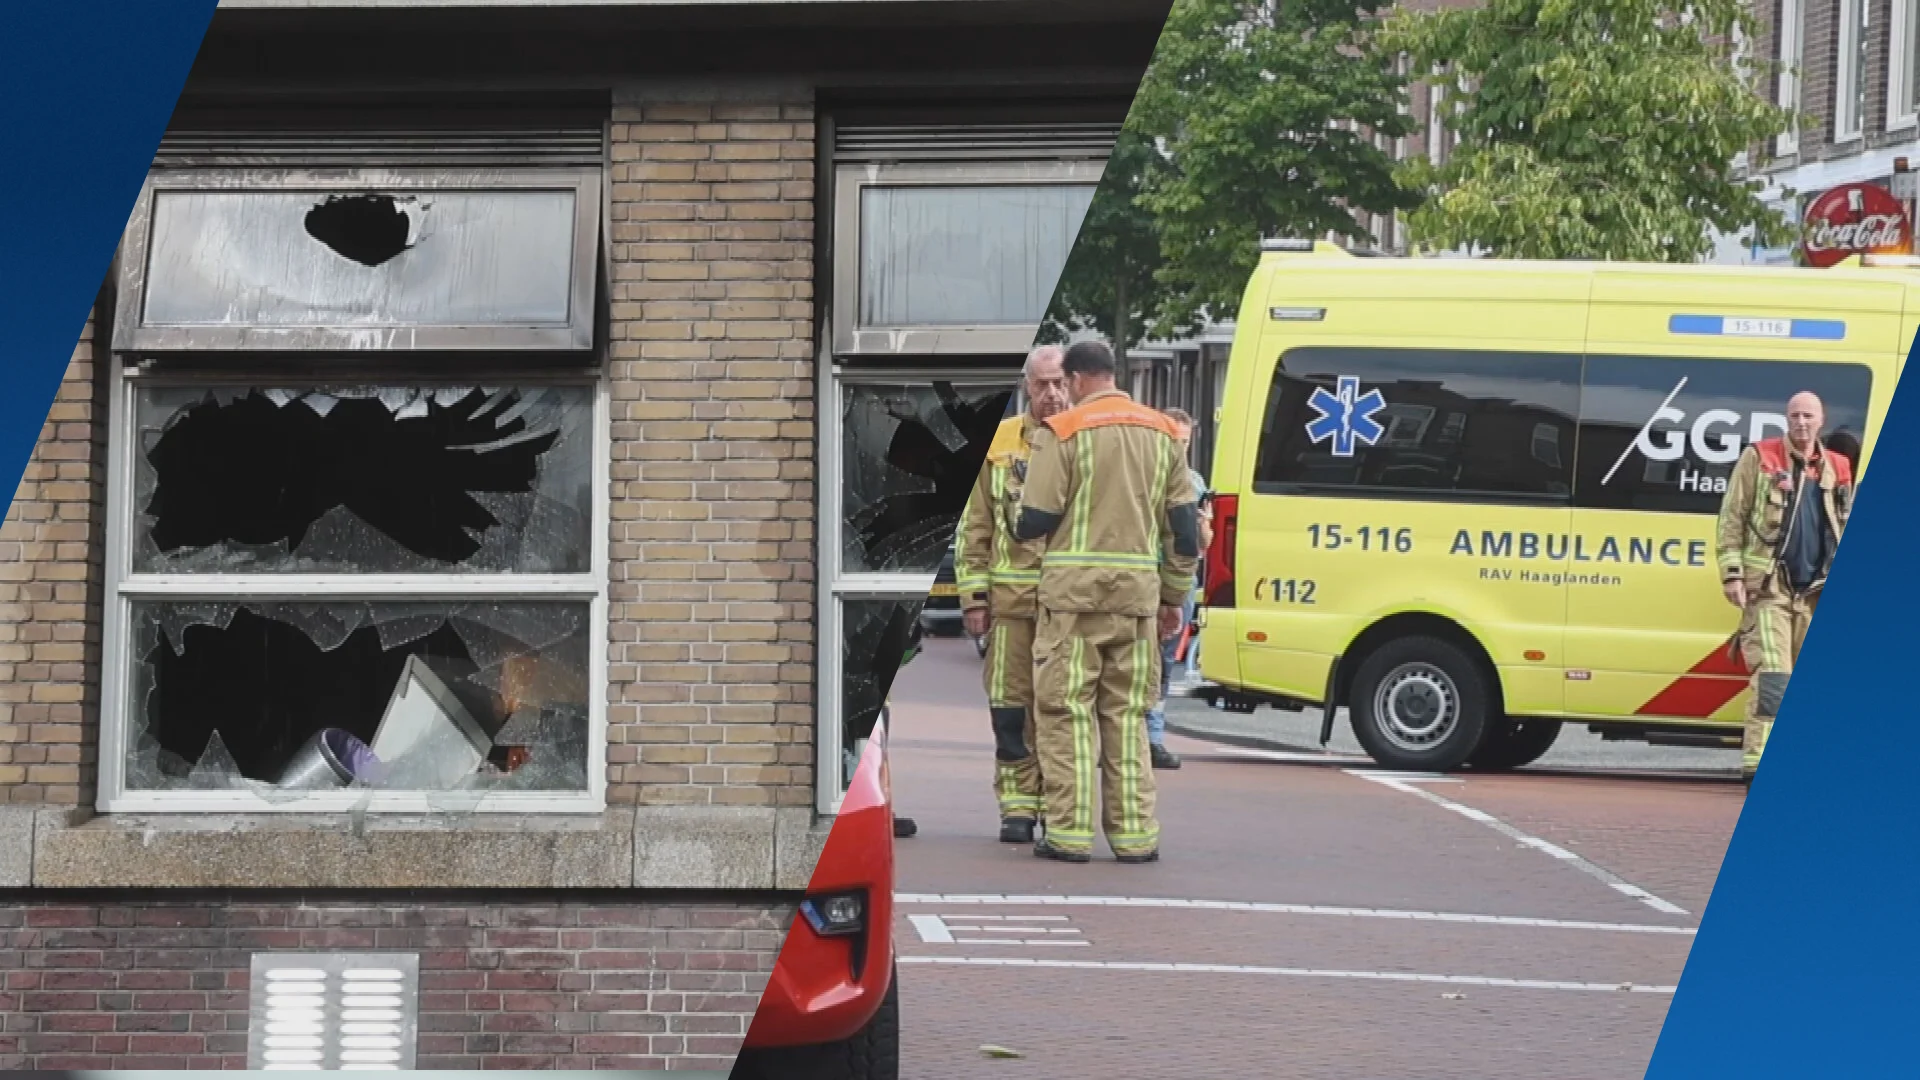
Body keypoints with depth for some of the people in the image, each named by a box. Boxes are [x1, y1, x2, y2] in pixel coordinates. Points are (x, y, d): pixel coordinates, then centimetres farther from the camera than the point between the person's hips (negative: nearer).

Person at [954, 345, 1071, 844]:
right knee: (1010, 706, 1)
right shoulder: (999, 443, 10)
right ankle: (1018, 806, 9)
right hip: (1012, 597, 1)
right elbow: (975, 526, 12)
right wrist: (974, 593, 5)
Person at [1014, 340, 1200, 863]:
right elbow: (1184, 525, 12)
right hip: (1138, 589, 4)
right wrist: (1173, 598, 19)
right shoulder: (1162, 433, 11)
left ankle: (1069, 832, 0)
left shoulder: (1064, 432, -5)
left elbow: (1035, 520, -8)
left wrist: (1021, 530, 15)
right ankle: (1134, 834, 9)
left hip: (1074, 588, -4)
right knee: (1127, 714, 10)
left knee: (1067, 711, 1)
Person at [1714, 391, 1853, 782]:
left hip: (1814, 593, 5)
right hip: (1768, 588, -5)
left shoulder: (1837, 470, 14)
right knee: (1772, 676, -16)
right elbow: (1731, 519, -1)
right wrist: (1732, 573, -9)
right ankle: (1757, 760, -19)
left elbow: (1845, 532, 21)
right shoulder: (1759, 458, 2)